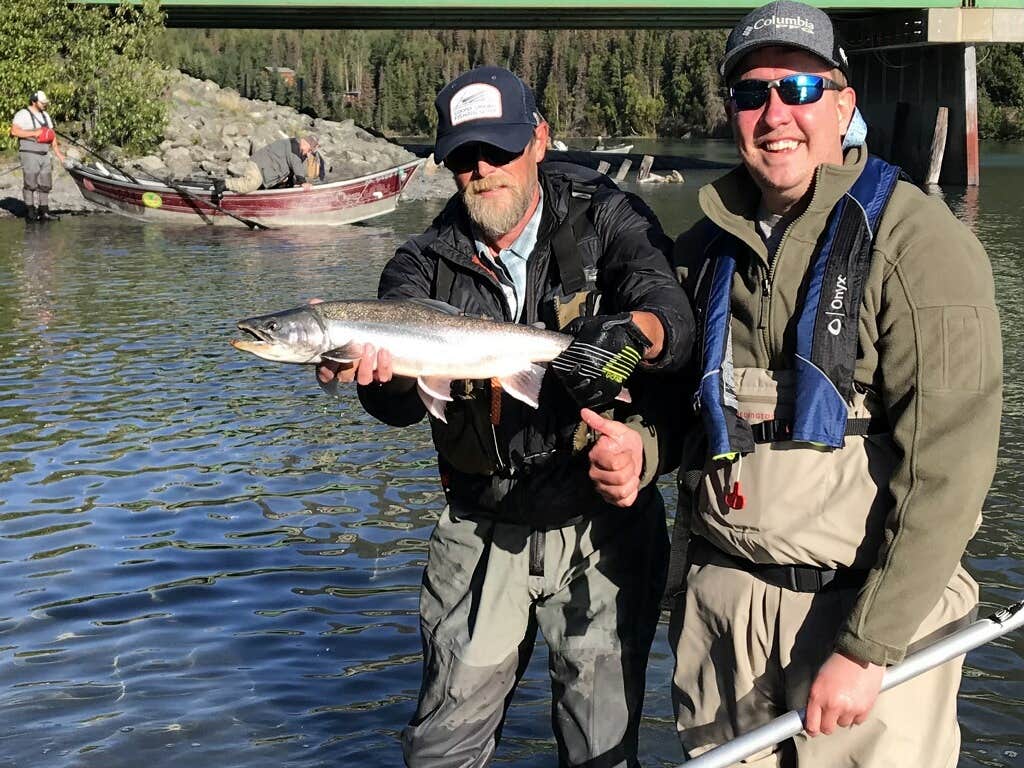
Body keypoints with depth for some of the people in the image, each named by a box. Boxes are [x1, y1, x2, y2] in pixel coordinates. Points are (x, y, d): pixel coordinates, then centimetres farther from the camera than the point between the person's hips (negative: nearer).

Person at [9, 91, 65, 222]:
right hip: (29, 155, -7)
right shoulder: (23, 114, -7)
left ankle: (44, 212, 11)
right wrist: (34, 133, -20)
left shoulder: (45, 115, 16)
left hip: (44, 155, 7)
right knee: (30, 184, -6)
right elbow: (14, 131, -18)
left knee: (45, 185, 6)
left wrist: (58, 153, 13)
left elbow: (51, 135, 20)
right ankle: (30, 212, 0)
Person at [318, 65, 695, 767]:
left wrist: (633, 333, -46)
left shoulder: (607, 222, -4)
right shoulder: (426, 264, 1)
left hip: (605, 529, -1)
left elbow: (672, 311, -23)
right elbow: (403, 404, -14)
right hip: (481, 531, 2)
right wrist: (379, 376, -38)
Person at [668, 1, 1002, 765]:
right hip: (719, 598, 5)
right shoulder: (705, 250, 8)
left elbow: (946, 472, -15)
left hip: (874, 609, -5)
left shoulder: (918, 243, -10)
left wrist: (866, 648, -17)